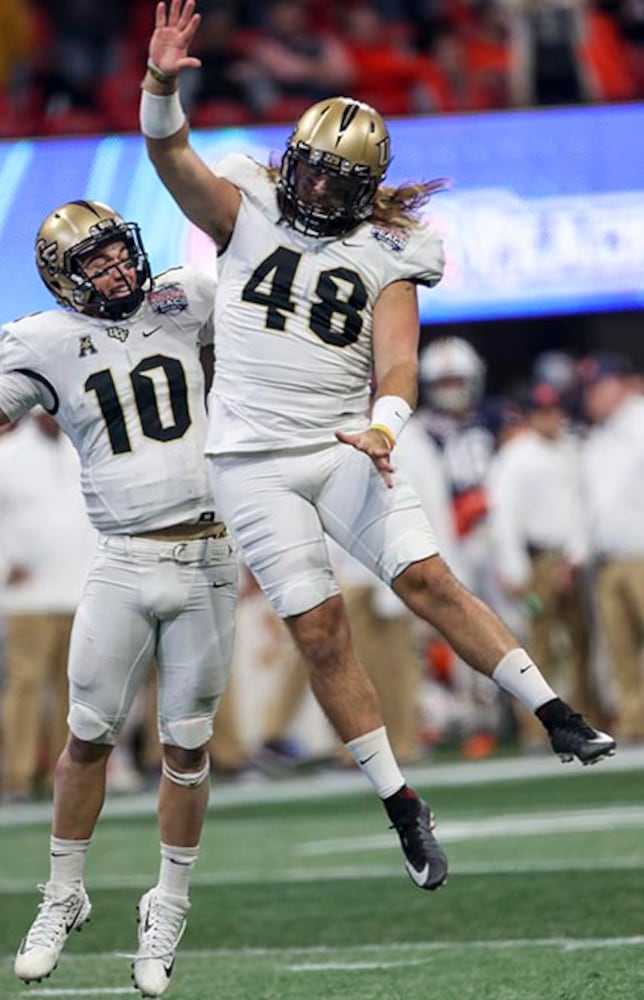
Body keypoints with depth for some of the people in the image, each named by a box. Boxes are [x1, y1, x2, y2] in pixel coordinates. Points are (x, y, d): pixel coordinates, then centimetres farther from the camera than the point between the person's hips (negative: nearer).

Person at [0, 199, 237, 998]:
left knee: (186, 746, 5)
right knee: (88, 736, 0)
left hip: (207, 561, 1)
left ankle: (167, 910, 18)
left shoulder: (184, 304, 6)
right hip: (124, 565, -1)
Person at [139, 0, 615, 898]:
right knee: (319, 629, -4)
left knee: (426, 579, -14)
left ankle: (557, 716, -7)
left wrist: (382, 428, -26)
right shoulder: (248, 213, 7)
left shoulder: (384, 258, 5)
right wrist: (162, 82, -25)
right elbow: (171, 156, -6)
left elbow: (396, 364, -5)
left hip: (344, 448, 0)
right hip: (253, 459, 0)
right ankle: (401, 807, 1)